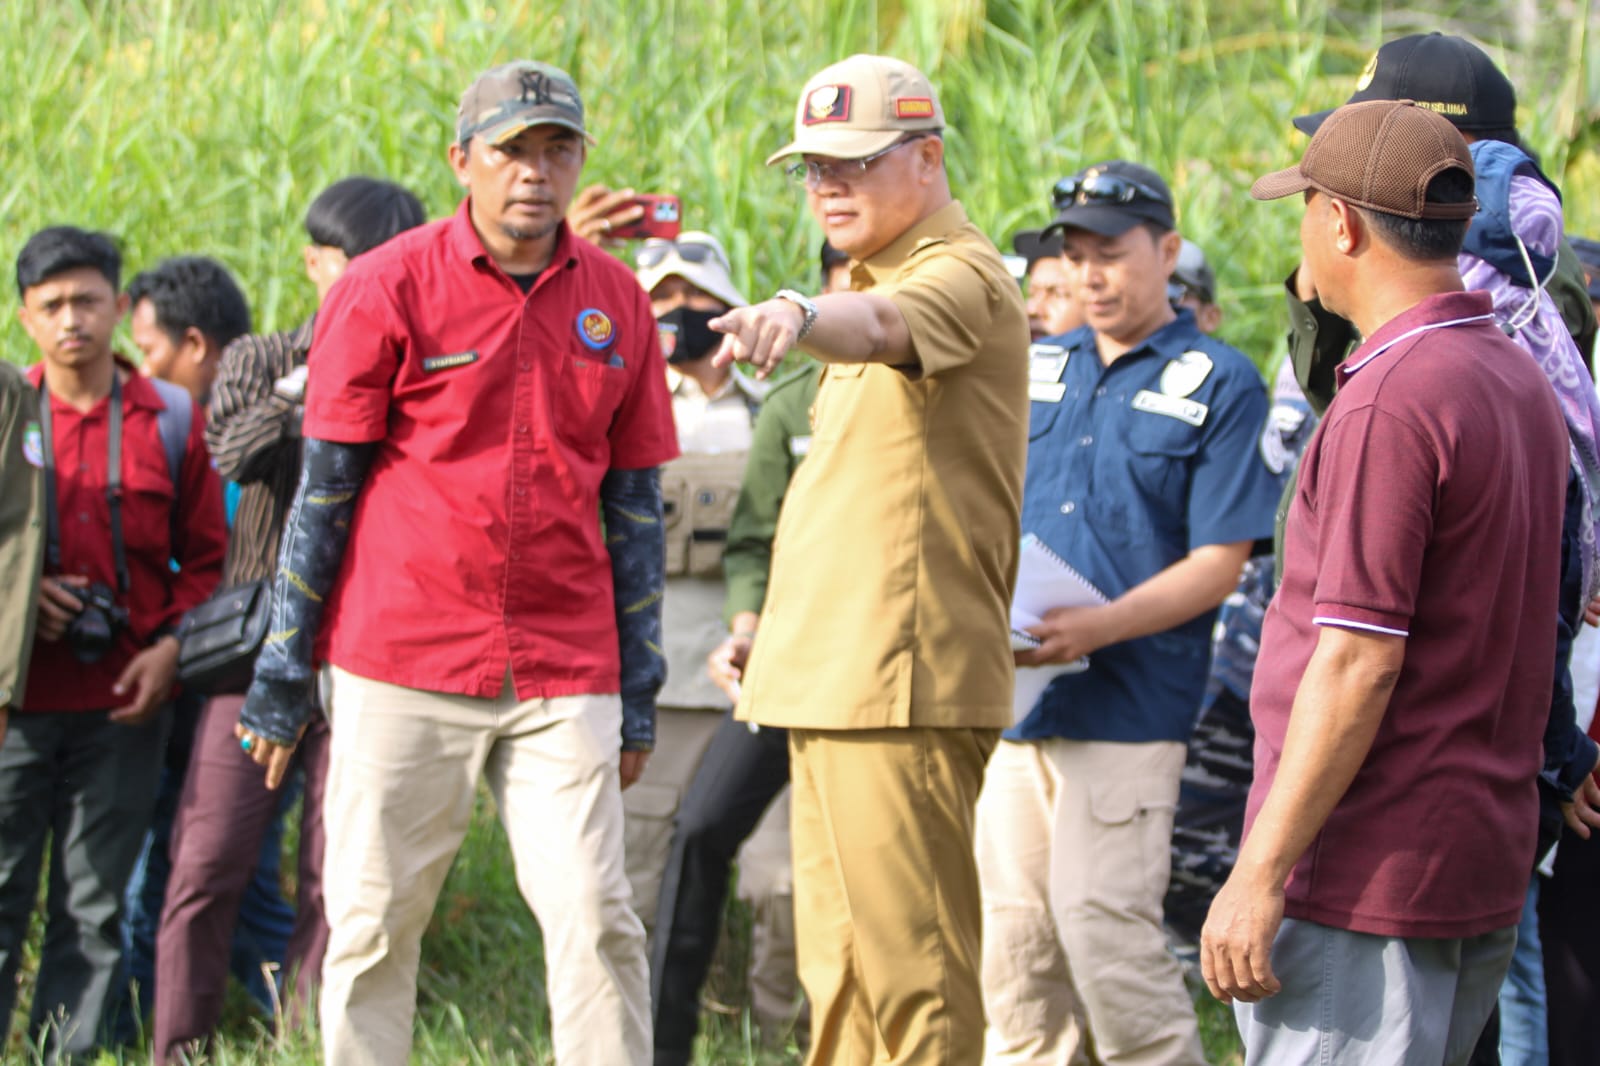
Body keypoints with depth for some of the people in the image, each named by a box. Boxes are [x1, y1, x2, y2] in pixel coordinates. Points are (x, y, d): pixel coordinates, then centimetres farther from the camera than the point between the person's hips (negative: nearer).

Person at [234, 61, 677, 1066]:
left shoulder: (616, 300, 8)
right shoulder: (387, 287, -1)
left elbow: (633, 500, 13)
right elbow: (325, 485, 1)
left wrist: (639, 683, 12)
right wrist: (284, 669, 0)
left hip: (565, 675, 2)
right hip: (403, 666, -2)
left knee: (596, 921, -4)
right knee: (373, 924, 2)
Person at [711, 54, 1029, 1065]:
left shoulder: (963, 278, -10)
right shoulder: (877, 279, 21)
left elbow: (881, 325, -36)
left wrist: (801, 317, -57)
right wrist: (781, 633, 24)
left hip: (903, 684, -10)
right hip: (836, 680, 10)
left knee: (913, 977, -9)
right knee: (841, 978, 14)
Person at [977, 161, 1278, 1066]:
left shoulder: (1221, 384, -1)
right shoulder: (1035, 370, 15)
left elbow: (1218, 564, -7)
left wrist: (1098, 628, -20)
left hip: (1126, 708, -6)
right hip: (1007, 697, 6)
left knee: (1103, 924, -12)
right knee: (1013, 933, 7)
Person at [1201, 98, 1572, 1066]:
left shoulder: (1390, 404, -17)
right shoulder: (1525, 385, 12)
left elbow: (1358, 661, -21)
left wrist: (1259, 874, -18)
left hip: (1370, 877, -9)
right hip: (1487, 876, 9)